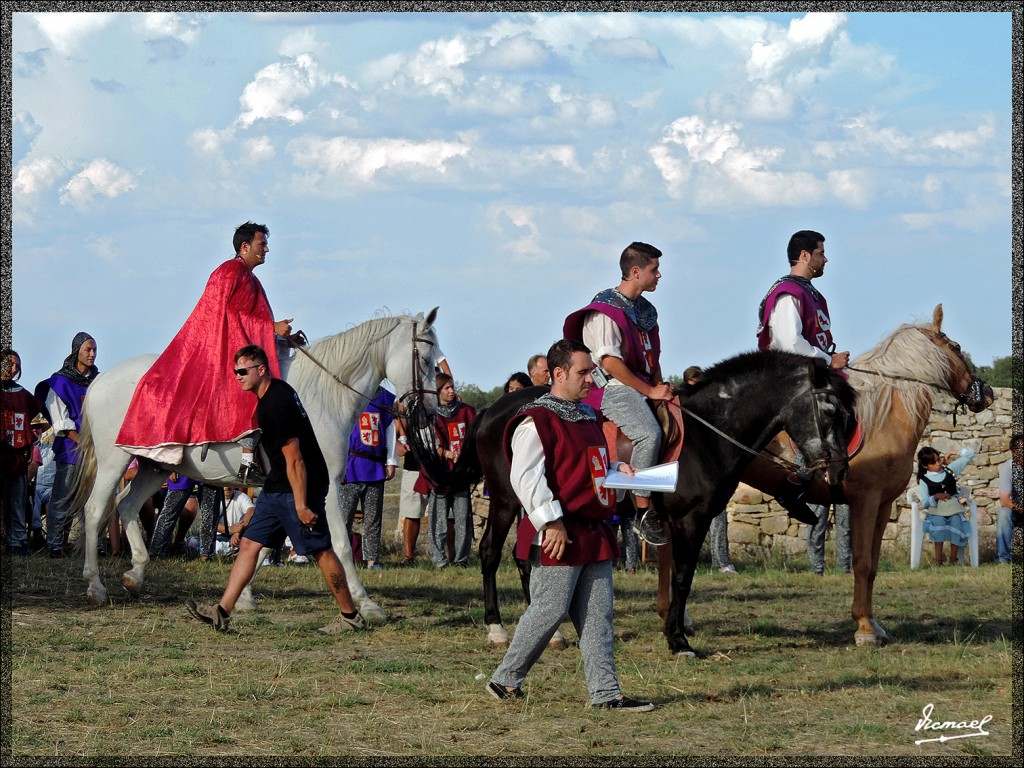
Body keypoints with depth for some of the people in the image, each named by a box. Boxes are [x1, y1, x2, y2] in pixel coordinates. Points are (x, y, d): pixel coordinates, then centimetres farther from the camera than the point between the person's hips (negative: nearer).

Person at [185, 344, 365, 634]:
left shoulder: (275, 406, -23)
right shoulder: (275, 389, 5)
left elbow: (294, 460, -24)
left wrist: (301, 505, -23)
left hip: (301, 487, -10)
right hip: (276, 486, 10)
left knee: (320, 551, -2)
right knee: (249, 543, 5)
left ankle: (350, 616, 9)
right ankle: (222, 612, 2)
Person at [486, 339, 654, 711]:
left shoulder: (586, 416, 18)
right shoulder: (536, 421, -12)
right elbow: (525, 477, -19)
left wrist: (616, 468, 11)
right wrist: (552, 523, -23)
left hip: (594, 534, 9)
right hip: (559, 536, -9)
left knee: (598, 614, 6)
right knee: (550, 611, -5)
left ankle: (605, 691, 6)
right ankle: (505, 680, 9)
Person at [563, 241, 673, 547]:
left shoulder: (645, 310, 18)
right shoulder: (605, 310, -9)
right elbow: (610, 362, -16)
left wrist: (661, 387, 6)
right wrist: (650, 391, -16)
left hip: (645, 387, 9)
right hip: (614, 388, -9)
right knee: (649, 433, -32)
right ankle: (644, 513, -31)